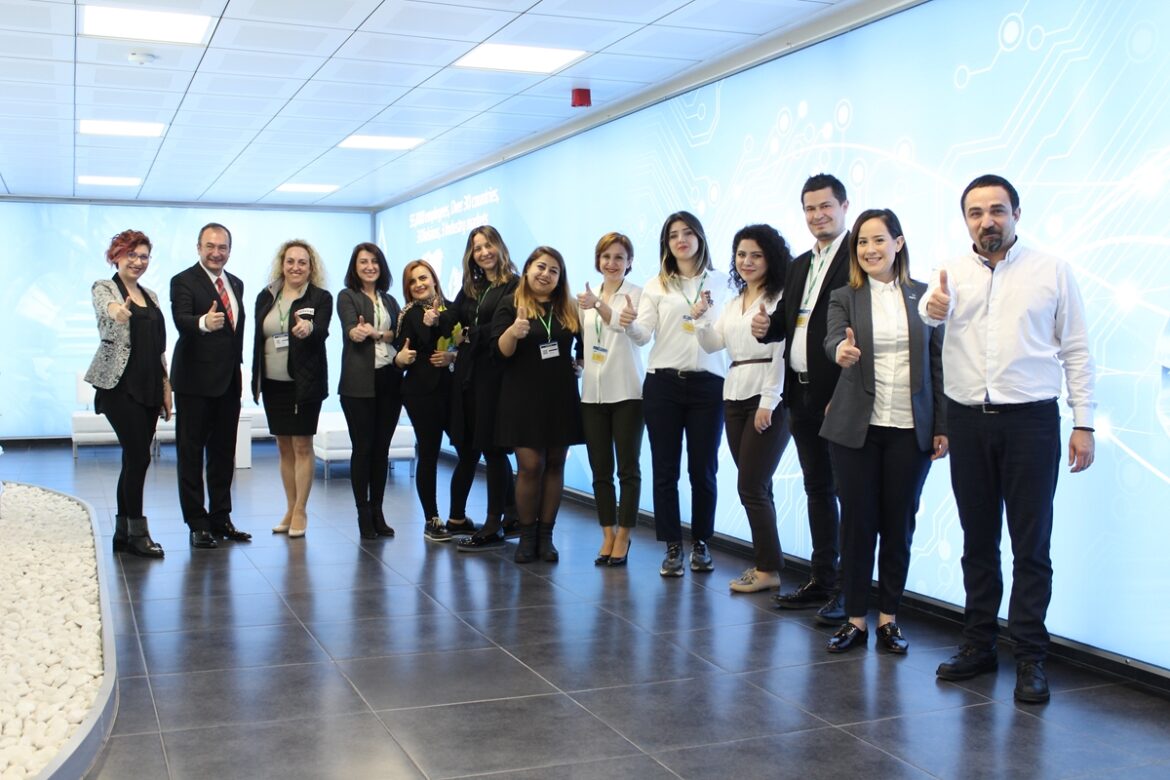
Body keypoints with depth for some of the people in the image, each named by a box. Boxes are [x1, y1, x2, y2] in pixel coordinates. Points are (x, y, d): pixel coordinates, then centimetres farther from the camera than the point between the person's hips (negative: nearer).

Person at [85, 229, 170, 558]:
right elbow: (105, 307, -28)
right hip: (119, 384, -6)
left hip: (148, 387, 7)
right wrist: (116, 310, -51)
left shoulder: (150, 296, 16)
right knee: (139, 456, -10)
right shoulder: (104, 288, -2)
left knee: (134, 458, 8)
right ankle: (137, 533, -1)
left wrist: (166, 386, 13)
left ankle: (123, 533, 15)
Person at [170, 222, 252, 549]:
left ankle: (220, 518, 22)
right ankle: (197, 523, 7)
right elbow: (181, 320, -26)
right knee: (191, 453, 2)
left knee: (224, 452, 13)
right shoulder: (184, 281, -8)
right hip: (195, 381, -7)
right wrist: (204, 323, -47)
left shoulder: (236, 284, 13)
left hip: (228, 382, 7)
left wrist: (239, 369, 13)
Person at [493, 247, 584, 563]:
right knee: (530, 466, -7)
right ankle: (526, 536, 6)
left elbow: (584, 343, 23)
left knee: (554, 464, 5)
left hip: (561, 397, 4)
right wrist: (513, 332, -27)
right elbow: (500, 351, -8)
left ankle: (546, 536, 12)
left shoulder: (569, 308, 10)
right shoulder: (510, 305, 0)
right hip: (523, 398, -3)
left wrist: (579, 363, 4)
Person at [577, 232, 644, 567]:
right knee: (600, 468, 7)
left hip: (626, 391, -5)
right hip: (593, 392, 5)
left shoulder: (636, 294, -2)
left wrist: (599, 305, -34)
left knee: (627, 467, 0)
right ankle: (608, 535, 15)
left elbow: (631, 330, -20)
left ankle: (623, 536, 7)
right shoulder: (589, 296, 14)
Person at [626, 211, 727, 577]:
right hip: (663, 382, 1)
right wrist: (629, 325, -22)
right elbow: (643, 335, -2)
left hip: (707, 383, -1)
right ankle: (672, 547, 11)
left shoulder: (719, 282, 6)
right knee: (665, 468, 3)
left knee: (703, 468, 4)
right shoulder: (657, 285, 7)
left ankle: (701, 543, 18)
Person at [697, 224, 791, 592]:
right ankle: (766, 562, 16)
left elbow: (781, 352, -12)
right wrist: (700, 314, -3)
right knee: (756, 488, 10)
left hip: (767, 397, -8)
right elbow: (712, 343, 14)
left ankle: (769, 569, 1)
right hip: (735, 396, 8)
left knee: (751, 486, -8)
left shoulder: (780, 298, -6)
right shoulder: (734, 303, 19)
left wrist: (768, 403, -17)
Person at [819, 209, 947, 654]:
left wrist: (942, 425, 2)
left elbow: (937, 362, 6)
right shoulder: (844, 298, 3)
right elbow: (833, 339, -15)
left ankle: (888, 617, 19)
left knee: (899, 523, 7)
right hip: (857, 428, -1)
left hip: (911, 429, 1)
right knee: (857, 521, 4)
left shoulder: (922, 296, 6)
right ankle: (855, 618, 14)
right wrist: (841, 350, -40)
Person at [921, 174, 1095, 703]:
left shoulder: (1052, 271, 2)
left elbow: (1076, 351, 3)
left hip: (1030, 420, -2)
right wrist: (931, 308, -39)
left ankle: (1030, 657, 8)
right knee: (978, 540, 11)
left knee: (1031, 544, 0)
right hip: (968, 421, 2)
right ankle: (979, 644, 22)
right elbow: (931, 310, -14)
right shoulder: (952, 272, 6)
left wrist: (1084, 423, -3)